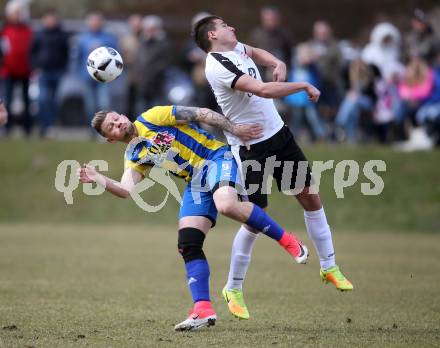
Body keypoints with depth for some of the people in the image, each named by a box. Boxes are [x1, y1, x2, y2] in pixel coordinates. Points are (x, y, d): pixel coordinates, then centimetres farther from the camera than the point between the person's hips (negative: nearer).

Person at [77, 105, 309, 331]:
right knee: (188, 245, -8)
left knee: (227, 205, -36)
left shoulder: (152, 118, -2)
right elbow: (125, 190, -5)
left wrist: (235, 130, -8)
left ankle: (285, 239, -19)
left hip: (217, 159, -6)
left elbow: (200, 114, -3)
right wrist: (98, 179, -20)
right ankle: (203, 310, -9)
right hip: (196, 183, 6)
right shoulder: (134, 157, 12)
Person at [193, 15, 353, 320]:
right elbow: (264, 90, -32)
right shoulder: (218, 66, -23)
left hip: (278, 135, 8)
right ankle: (234, 289, 10)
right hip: (250, 148, -8)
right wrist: (304, 86, -23)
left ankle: (329, 267, 24)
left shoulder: (235, 49, 4)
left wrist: (278, 64, 7)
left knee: (310, 197, 8)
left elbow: (254, 52, 28)